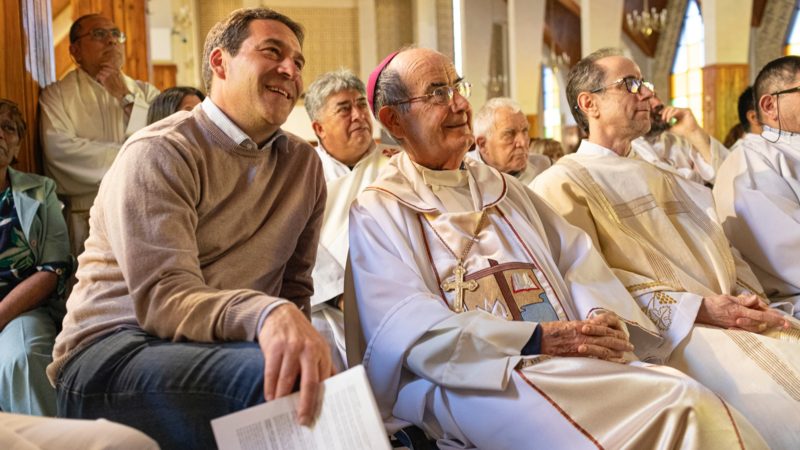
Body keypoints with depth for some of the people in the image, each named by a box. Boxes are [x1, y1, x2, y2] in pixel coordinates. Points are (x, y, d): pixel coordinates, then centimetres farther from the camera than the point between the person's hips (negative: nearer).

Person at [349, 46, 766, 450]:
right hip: (474, 376, -5)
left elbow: (574, 255, 14)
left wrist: (603, 315, -8)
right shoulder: (376, 212, 5)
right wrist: (535, 339, -17)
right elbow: (412, 329, -8)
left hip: (571, 356, 6)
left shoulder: (501, 187, 25)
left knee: (685, 401, -22)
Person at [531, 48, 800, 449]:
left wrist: (748, 294, -2)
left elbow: (720, 246, 22)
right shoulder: (562, 183, 2)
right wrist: (696, 308, -16)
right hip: (667, 332, -8)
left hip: (736, 315, 8)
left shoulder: (662, 178, 28)